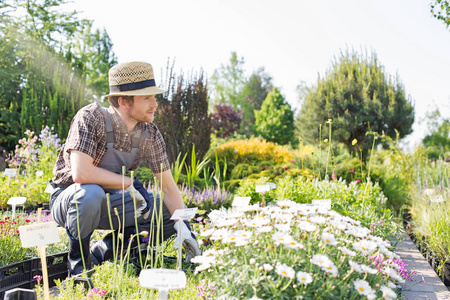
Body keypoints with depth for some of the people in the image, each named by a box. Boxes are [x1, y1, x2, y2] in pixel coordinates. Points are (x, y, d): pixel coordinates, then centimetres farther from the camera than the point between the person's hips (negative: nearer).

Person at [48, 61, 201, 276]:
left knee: (170, 212, -6)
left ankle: (102, 252, 3)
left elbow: (168, 186, -6)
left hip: (108, 203, 6)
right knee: (91, 194, -39)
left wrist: (183, 227, -18)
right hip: (68, 199, -5)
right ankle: (78, 260, -11)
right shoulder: (91, 117, -24)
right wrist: (130, 184, -26)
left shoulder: (150, 134, -8)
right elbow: (81, 173, -35)